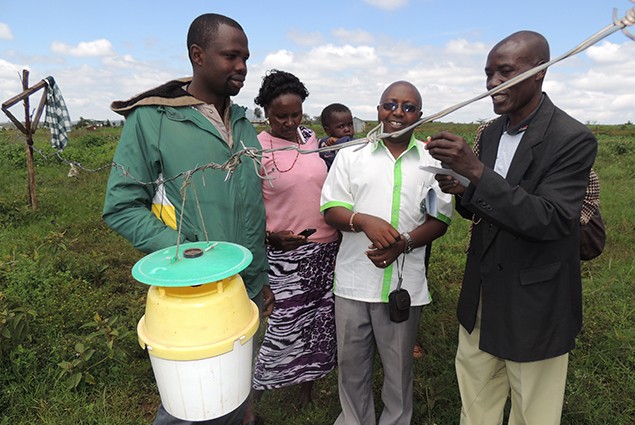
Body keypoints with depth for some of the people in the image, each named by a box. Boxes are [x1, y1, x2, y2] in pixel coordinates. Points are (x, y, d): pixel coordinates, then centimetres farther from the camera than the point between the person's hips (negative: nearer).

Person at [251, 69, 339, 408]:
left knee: (319, 324, 16)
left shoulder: (311, 137, 6)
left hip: (327, 250, 6)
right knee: (280, 331, 1)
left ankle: (307, 387, 41)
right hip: (284, 257, -5)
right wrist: (270, 235, -23)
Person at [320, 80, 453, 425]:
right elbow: (331, 210, 0)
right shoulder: (351, 154, 3)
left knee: (399, 366, 16)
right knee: (351, 363, 16)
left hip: (404, 283, 0)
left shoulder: (432, 160, 4)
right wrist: (364, 221, -21)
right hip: (353, 280, 1)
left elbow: (440, 219, 2)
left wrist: (404, 243, -15)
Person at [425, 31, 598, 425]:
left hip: (534, 305, -6)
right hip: (482, 298, 6)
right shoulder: (491, 132, 4)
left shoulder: (573, 138, -16)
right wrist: (465, 192, -11)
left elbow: (550, 220, -25)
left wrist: (476, 171, -32)